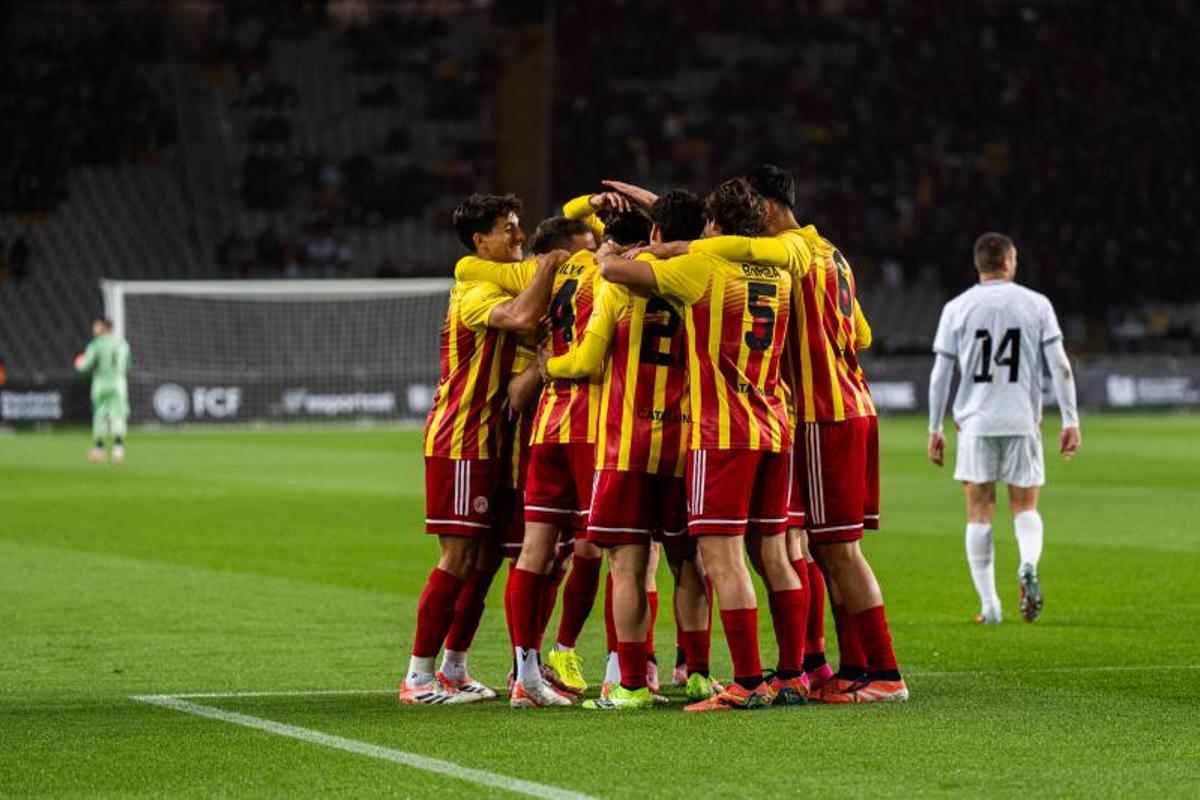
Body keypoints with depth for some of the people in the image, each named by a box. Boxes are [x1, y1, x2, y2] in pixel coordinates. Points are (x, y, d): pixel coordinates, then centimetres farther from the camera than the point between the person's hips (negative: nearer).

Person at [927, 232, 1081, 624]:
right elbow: (1060, 366, -1)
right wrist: (1070, 421, 3)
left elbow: (940, 373, 4)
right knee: (1025, 508, 10)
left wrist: (935, 429, 10)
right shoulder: (1036, 304, 3)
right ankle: (1028, 567, -21)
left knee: (979, 513, 5)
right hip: (1023, 422, 0)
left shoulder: (956, 309, 4)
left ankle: (989, 605, 0)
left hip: (976, 422, 0)